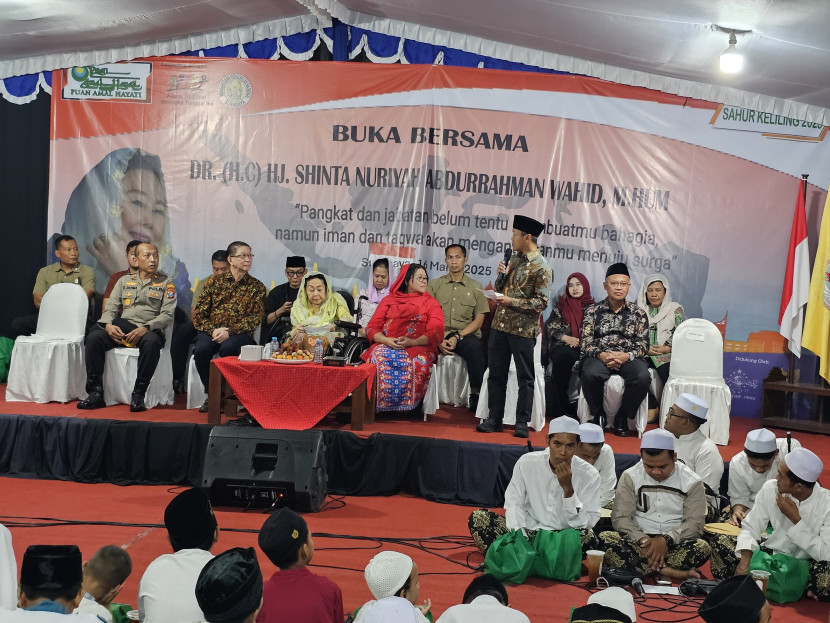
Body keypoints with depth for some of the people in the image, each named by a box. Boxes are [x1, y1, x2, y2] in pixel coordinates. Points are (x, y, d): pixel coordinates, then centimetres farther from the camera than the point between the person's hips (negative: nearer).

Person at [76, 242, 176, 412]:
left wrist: (145, 328, -17)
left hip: (149, 329, -3)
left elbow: (167, 314, -1)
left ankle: (138, 395, -31)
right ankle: (96, 393, -21)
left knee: (152, 342, -39)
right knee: (93, 337, -25)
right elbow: (111, 308, 15)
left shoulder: (166, 283, 10)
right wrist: (108, 325, -9)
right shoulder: (124, 281, 21)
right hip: (122, 327, 3)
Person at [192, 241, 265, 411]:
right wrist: (213, 330, -12)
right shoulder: (214, 283, 13)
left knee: (227, 348, -36)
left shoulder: (257, 287, 11)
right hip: (211, 331, 1)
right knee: (201, 349, -31)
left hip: (239, 334, -1)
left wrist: (229, 332, -14)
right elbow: (199, 314, 8)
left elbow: (256, 317, -1)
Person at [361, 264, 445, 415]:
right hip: (387, 345, 1)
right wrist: (386, 340, -12)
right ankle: (380, 404, -28)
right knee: (378, 356, -35)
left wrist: (412, 342, -16)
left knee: (418, 361, -38)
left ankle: (412, 406, -26)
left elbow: (436, 332, 3)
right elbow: (372, 328, 11)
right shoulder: (389, 300, 22)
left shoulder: (431, 303, 20)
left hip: (418, 346, -1)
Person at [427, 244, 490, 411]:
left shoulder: (475, 288, 13)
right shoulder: (434, 285, 14)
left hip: (466, 335, 0)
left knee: (474, 346, -36)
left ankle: (475, 394, -30)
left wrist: (457, 337, -11)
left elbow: (478, 320, 6)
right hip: (439, 335, 1)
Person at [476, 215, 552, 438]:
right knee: (496, 373, 10)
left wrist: (512, 302, -19)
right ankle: (494, 418, 18)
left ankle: (522, 423, 9)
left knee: (525, 377, 3)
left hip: (523, 329, -7)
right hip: (500, 324, 7)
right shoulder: (515, 258, 12)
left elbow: (541, 302, -15)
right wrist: (502, 275, -2)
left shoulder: (541, 267, -11)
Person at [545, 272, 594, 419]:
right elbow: (550, 328, 10)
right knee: (564, 356, -38)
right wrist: (566, 338, -6)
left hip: (584, 347, -1)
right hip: (562, 346, 1)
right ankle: (563, 408, -32)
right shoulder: (561, 305, 17)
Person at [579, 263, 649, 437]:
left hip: (628, 358, 1)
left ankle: (622, 417, -8)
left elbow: (643, 344, 6)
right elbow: (585, 341, 3)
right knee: (590, 375, -36)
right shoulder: (593, 311, 10)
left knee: (642, 377, -32)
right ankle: (598, 415, -9)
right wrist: (601, 355, -17)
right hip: (599, 357, -1)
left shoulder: (638, 313, 13)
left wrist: (628, 356, -15)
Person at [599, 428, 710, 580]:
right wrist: (643, 540, -21)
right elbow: (620, 518, -3)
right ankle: (666, 571, -32)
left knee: (702, 548, -33)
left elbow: (694, 524, -5)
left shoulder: (692, 482, 2)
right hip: (639, 542, 0)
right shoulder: (630, 477, 3)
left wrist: (667, 539, -22)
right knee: (605, 538, -30)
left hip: (675, 543, 0)